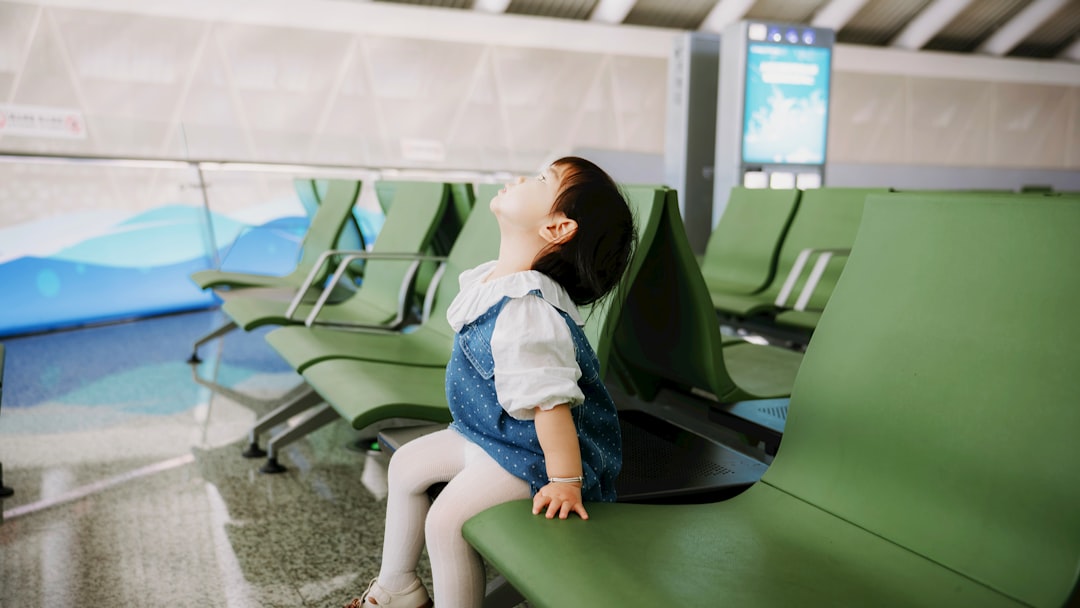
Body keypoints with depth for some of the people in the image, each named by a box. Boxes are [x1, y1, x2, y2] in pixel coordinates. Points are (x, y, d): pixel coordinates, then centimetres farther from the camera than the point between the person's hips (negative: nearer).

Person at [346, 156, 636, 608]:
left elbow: (550, 401, -34)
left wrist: (565, 482, -30)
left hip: (534, 452, -10)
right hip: (488, 431, 11)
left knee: (447, 517, -21)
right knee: (407, 463, 17)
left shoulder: (527, 311, -34)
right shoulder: (493, 282, -1)